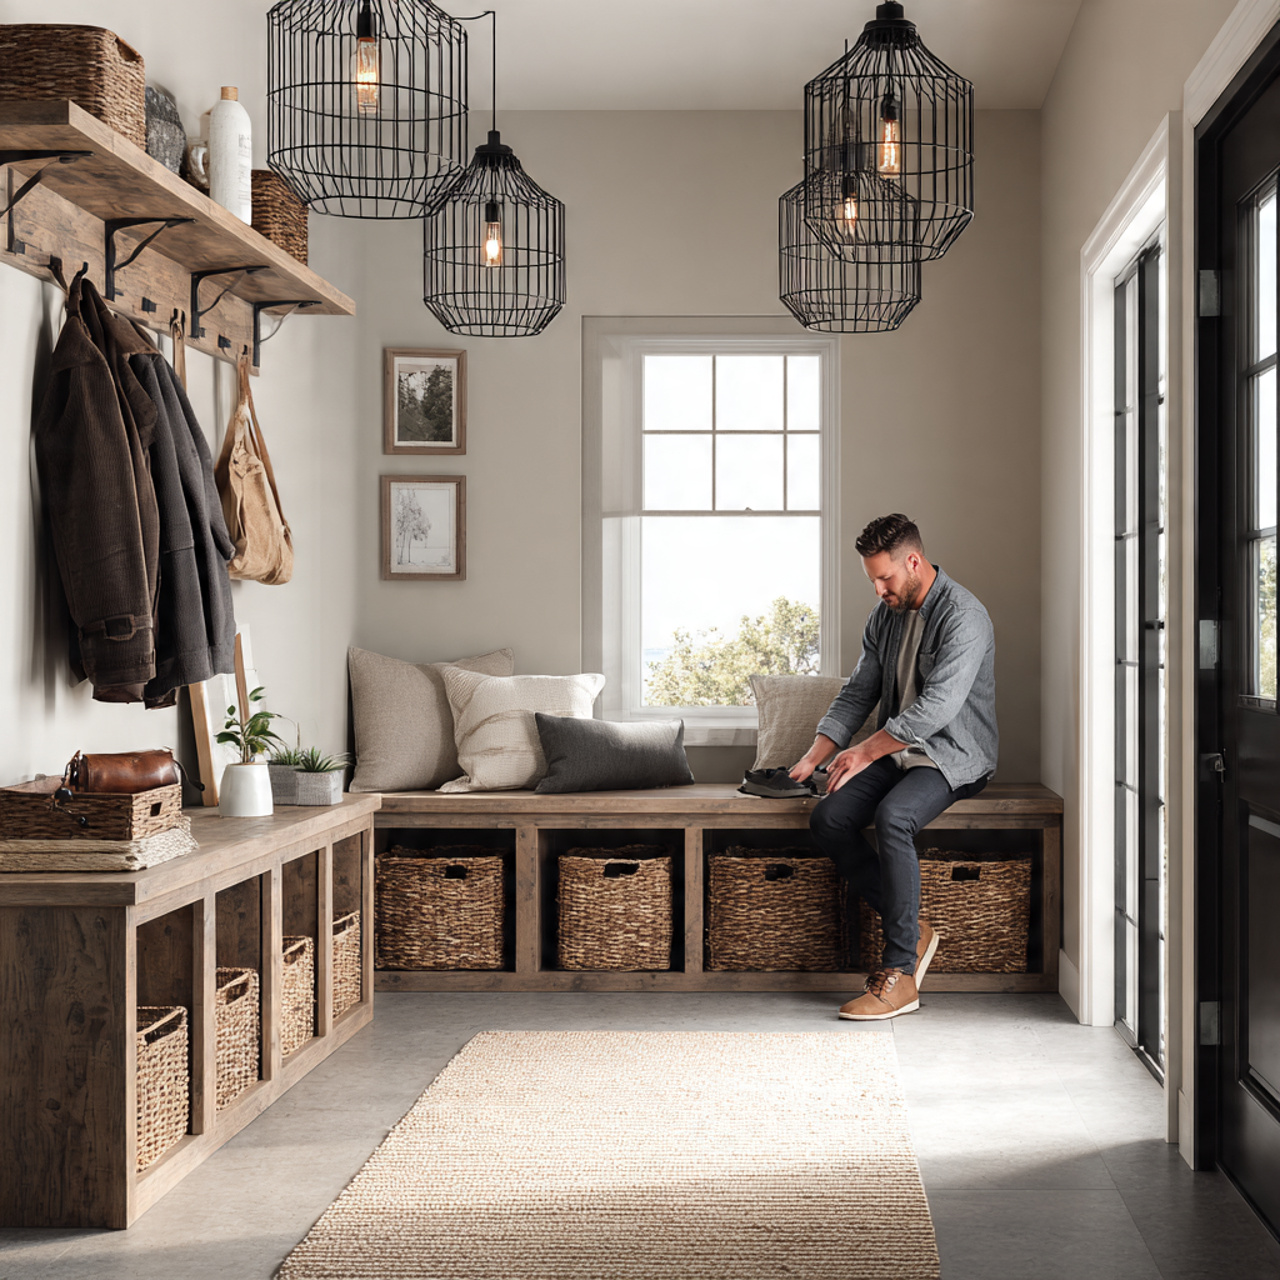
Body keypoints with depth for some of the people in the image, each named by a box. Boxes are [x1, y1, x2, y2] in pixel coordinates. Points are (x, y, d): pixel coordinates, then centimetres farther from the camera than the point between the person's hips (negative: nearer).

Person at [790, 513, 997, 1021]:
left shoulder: (962, 616, -16)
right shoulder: (884, 616, 11)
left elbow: (938, 706, -24)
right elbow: (857, 694, 13)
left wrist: (865, 752, -22)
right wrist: (814, 757, 0)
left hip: (952, 756, -8)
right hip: (896, 752, 8)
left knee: (892, 817, -35)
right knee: (827, 819, -17)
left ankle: (899, 975, -26)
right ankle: (911, 931, -4)